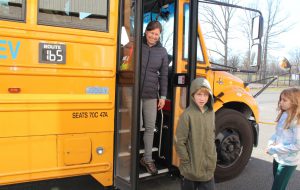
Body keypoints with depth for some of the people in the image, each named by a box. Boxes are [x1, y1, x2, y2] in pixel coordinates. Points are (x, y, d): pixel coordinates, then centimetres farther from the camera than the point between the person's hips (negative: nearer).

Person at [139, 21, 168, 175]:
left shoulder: (162, 52, 6)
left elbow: (163, 76, 8)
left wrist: (163, 96, 6)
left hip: (151, 95, 3)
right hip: (135, 93, -3)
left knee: (150, 127, 7)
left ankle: (147, 159, 22)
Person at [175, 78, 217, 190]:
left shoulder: (211, 113, 2)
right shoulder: (187, 115, -16)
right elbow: (179, 142, -14)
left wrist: (213, 158, 9)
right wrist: (186, 162, -12)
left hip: (209, 167, 5)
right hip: (192, 168, -4)